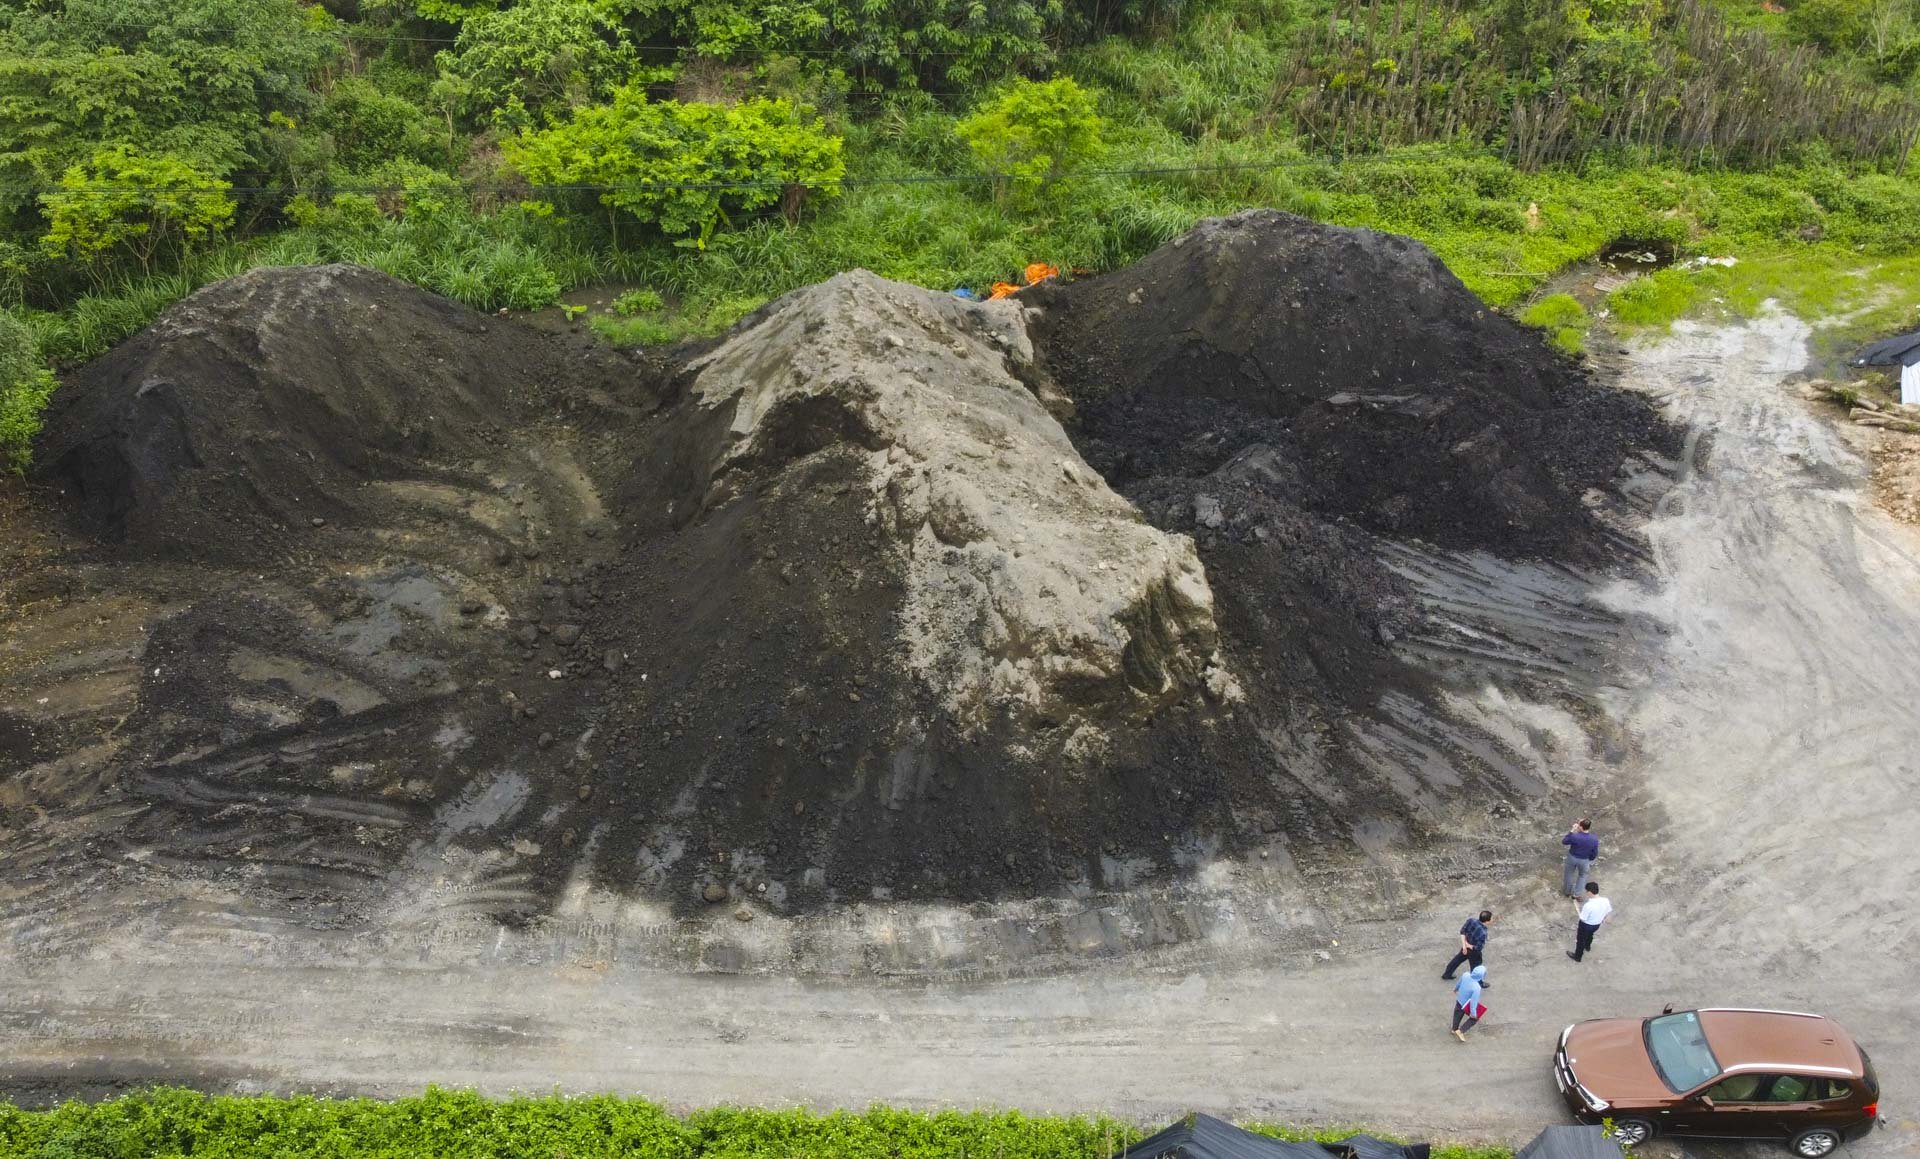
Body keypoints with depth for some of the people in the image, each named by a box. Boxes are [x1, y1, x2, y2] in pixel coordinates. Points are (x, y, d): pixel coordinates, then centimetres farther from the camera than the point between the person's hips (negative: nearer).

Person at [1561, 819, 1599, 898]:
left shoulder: (1574, 836, -33)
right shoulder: (1594, 839, -25)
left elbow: (1564, 842, -12)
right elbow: (1595, 853, -10)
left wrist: (1571, 831, -14)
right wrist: (1590, 860, 10)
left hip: (1572, 858, -1)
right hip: (1584, 860, 1)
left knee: (1569, 873, 26)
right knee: (1582, 876, 28)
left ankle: (1567, 892, 44)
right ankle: (1576, 894, 33)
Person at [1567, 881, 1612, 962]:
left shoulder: (1588, 905, -40)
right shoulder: (1605, 901, -22)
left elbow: (1582, 919, -26)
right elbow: (1609, 913, -4)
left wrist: (1578, 905, -18)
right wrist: (1603, 920, 16)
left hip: (1586, 925, -6)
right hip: (1597, 925, 6)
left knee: (1581, 940, 22)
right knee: (1590, 935, 37)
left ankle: (1577, 956, 45)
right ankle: (1587, 946, 66)